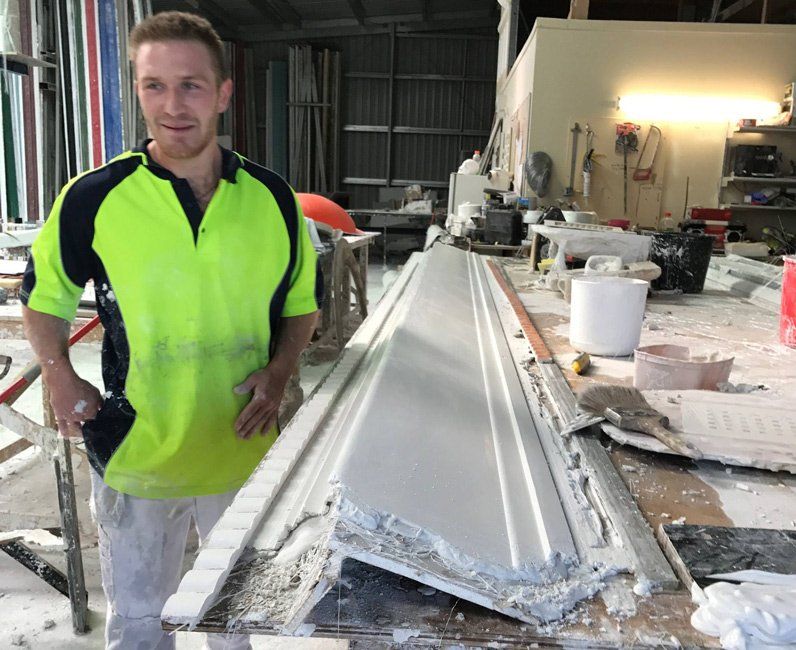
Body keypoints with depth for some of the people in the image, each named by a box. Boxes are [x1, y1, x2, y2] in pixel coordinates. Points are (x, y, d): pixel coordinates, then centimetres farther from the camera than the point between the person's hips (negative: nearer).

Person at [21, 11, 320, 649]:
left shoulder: (272, 197, -6)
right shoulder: (94, 199, -11)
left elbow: (302, 303, 5)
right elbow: (44, 296, 5)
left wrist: (278, 372, -11)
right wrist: (60, 377, -10)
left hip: (245, 448, 2)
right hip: (136, 454, -1)